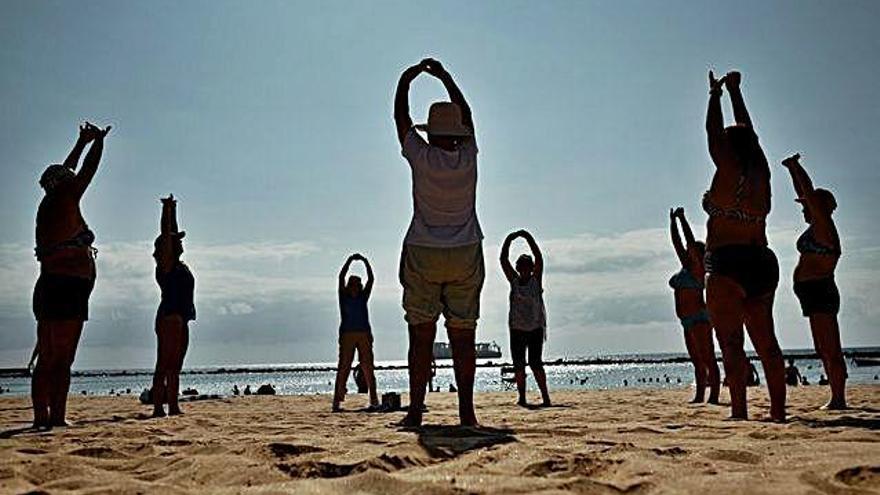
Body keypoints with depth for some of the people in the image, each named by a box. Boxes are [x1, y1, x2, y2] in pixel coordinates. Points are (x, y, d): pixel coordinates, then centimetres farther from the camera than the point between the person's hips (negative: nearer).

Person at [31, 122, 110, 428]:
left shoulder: (48, 207, 17)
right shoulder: (65, 202, -6)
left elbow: (65, 172, 30)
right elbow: (87, 172, 1)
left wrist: (83, 142, 39)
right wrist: (99, 141, 14)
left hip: (49, 289, 9)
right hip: (67, 288, -9)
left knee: (49, 359, 8)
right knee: (60, 360, -9)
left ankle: (42, 417, 8)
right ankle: (55, 417, -10)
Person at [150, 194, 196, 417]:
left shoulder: (179, 265, 17)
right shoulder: (165, 263, -4)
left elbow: (173, 233, 23)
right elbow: (166, 234, -9)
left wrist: (172, 210, 25)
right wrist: (167, 209, -4)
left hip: (180, 319, 9)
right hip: (169, 317, -9)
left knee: (174, 366, 9)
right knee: (164, 364, -9)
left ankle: (173, 407, 12)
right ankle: (159, 408, -9)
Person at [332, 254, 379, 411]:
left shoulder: (363, 297, 12)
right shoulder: (344, 297, 7)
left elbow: (371, 279, 5)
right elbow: (341, 277, -3)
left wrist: (366, 262, -1)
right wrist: (350, 260, -6)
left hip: (364, 334, 2)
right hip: (347, 335, -2)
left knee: (368, 367, -1)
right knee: (343, 368, -6)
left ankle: (374, 400, -1)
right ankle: (336, 401, -9)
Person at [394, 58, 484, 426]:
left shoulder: (421, 157, -6)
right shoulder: (467, 157, 1)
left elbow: (400, 117, 8)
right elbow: (466, 116, 18)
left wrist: (406, 80, 23)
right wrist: (445, 78, 28)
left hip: (423, 255, -2)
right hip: (465, 256, 2)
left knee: (422, 335, 1)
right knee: (463, 336, 3)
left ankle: (416, 410, 1)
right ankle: (466, 412, 3)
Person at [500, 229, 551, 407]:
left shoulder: (536, 279, 1)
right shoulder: (514, 281, 5)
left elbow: (539, 258, -9)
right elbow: (503, 260, -1)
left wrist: (528, 238, -13)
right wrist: (508, 240, -8)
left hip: (536, 327, -3)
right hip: (516, 328, 3)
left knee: (535, 362, -7)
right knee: (518, 364, 1)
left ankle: (545, 395, -3)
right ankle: (522, 397, 5)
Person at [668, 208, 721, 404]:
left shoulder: (697, 267, -6)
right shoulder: (686, 268, 16)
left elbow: (690, 241, -13)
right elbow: (677, 243, 18)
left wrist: (681, 219, -11)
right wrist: (673, 221, 19)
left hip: (699, 318, -9)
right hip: (689, 321, 9)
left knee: (708, 359, -10)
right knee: (698, 361, 11)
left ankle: (714, 396, -12)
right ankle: (700, 395, 15)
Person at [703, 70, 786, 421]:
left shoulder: (729, 171, -7)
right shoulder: (761, 173, 10)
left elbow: (714, 132, 4)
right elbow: (747, 131, 23)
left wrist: (715, 93, 18)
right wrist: (734, 91, 33)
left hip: (729, 264, -7)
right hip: (764, 264, 8)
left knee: (731, 343, -9)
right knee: (766, 343, 10)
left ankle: (739, 411, -14)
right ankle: (778, 411, 13)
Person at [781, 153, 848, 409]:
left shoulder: (824, 227, -7)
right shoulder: (816, 227, 16)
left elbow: (810, 195, -13)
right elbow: (804, 193, 22)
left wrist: (795, 168, -4)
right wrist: (794, 169, 23)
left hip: (820, 291, -10)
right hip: (814, 294, 10)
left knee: (830, 350, -10)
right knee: (825, 351, 11)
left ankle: (839, 399, -9)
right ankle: (837, 398, 14)